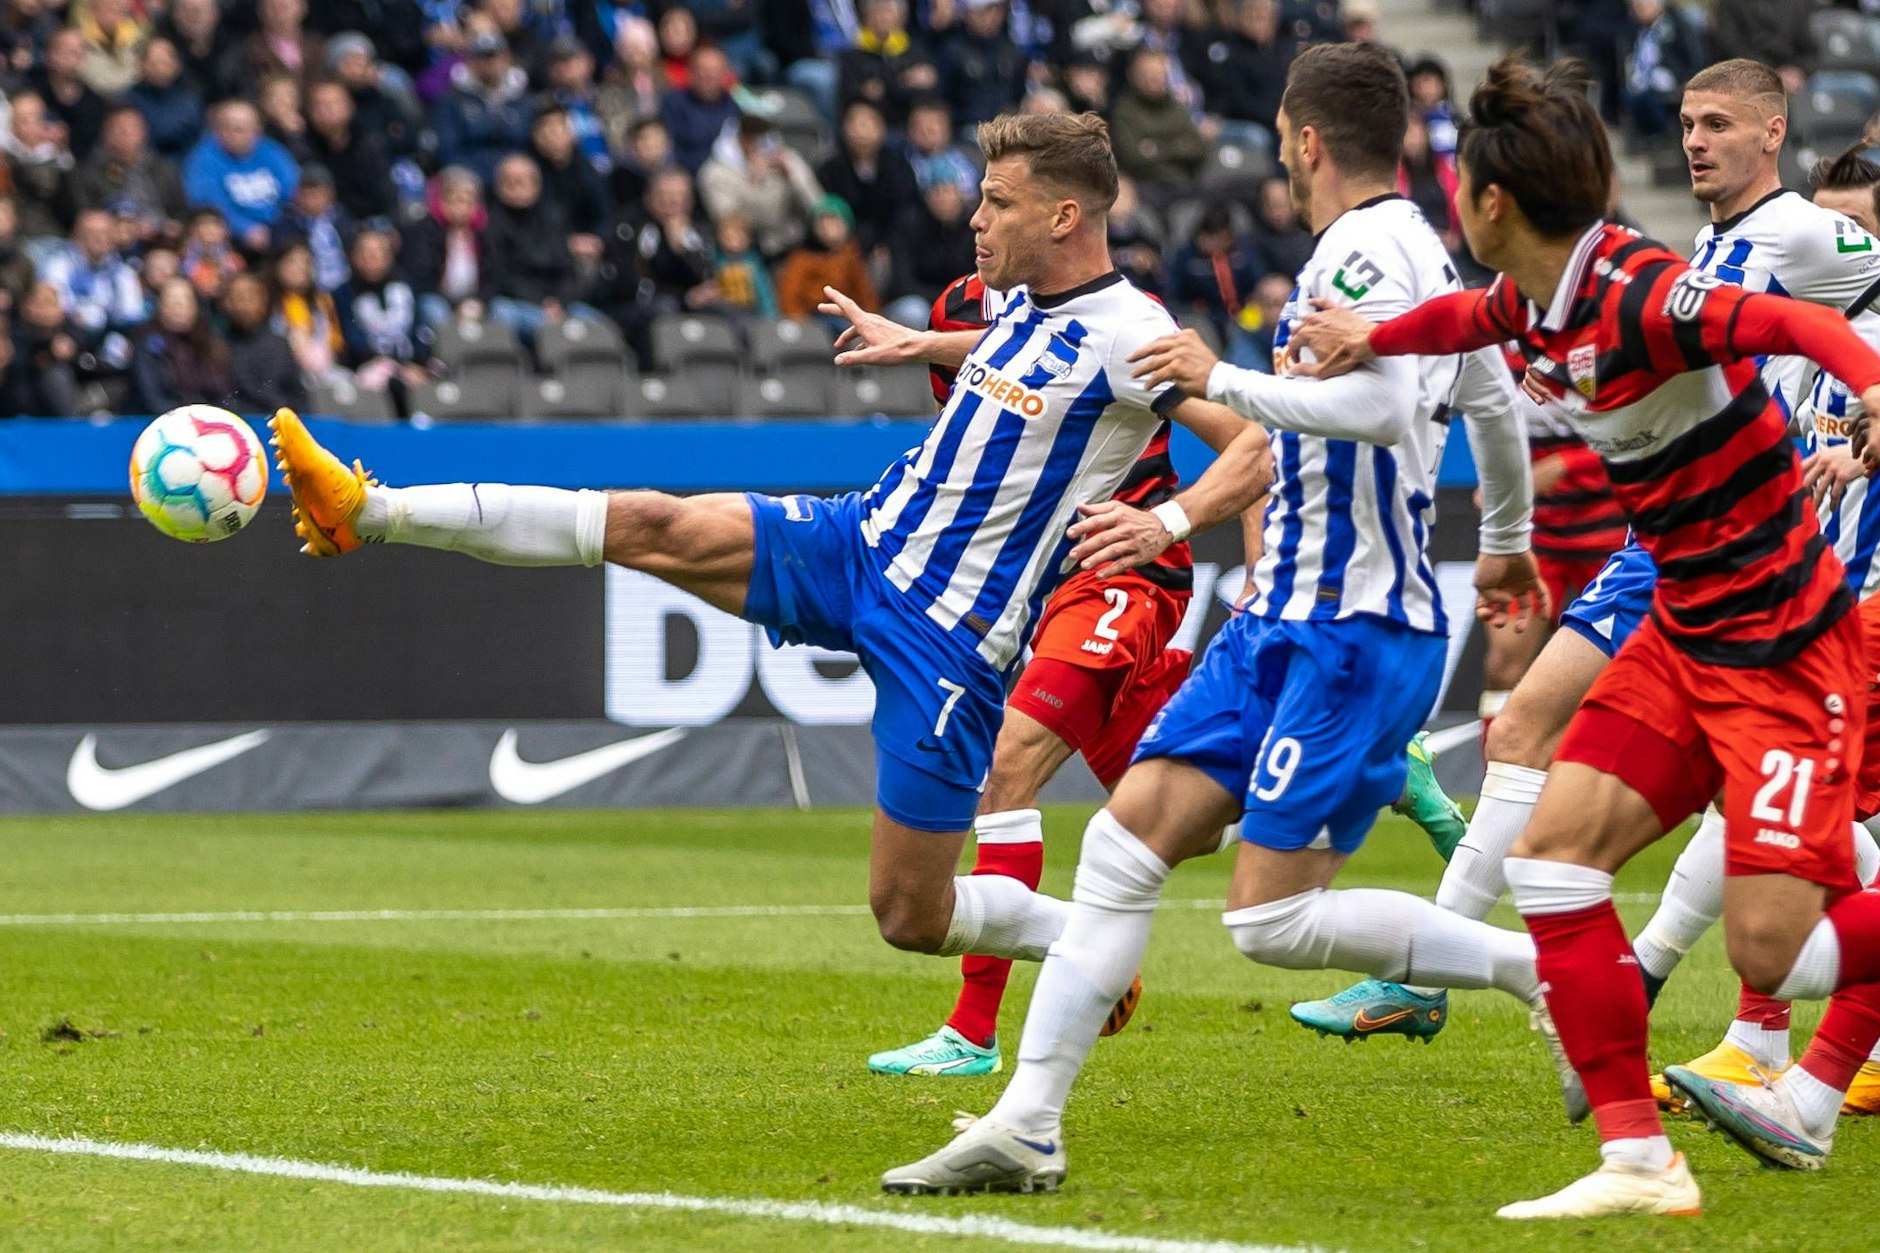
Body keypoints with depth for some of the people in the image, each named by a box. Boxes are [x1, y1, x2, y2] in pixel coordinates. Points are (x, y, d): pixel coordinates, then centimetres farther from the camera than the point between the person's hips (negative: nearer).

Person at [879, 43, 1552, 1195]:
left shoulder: (1366, 251, -14)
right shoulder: (1421, 250, 16)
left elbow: (1381, 406, -30)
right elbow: (1495, 405, 30)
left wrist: (1222, 378, -19)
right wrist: (1507, 541, 46)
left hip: (1353, 629, -10)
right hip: (1287, 620, 10)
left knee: (1275, 919, -13)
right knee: (1129, 836, 3)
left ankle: (1544, 967, -3)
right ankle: (1028, 1124, 2)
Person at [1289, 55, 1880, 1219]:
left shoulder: (1643, 296, -24)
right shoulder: (1532, 305, 3)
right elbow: (1465, 319, 27)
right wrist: (1371, 338, 37)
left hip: (1786, 652, -9)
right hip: (1683, 634, 9)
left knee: (1773, 950, -16)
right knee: (1555, 849, -3)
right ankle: (1639, 1160, 1)